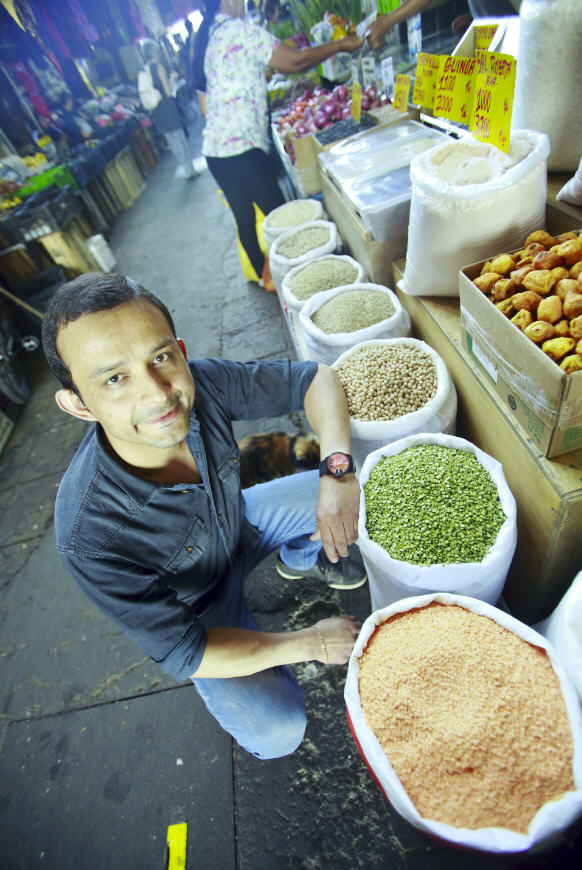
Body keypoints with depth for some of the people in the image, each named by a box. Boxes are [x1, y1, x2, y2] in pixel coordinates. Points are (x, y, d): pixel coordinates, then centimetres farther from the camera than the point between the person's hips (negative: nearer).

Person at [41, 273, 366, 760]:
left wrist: (337, 470, -33)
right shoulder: (91, 536, -37)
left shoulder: (202, 384, -29)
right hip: (196, 602, -3)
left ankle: (303, 559, 25)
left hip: (238, 521, 4)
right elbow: (181, 654, -24)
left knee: (364, 488, -5)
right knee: (277, 732, -16)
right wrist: (311, 643, -16)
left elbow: (315, 377, -17)